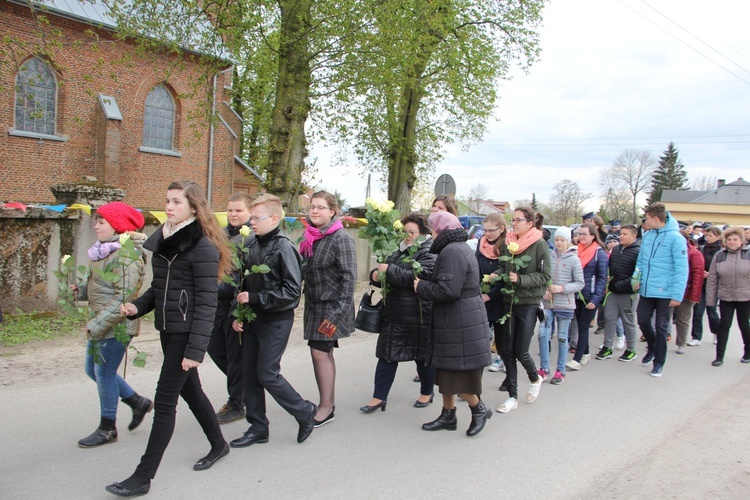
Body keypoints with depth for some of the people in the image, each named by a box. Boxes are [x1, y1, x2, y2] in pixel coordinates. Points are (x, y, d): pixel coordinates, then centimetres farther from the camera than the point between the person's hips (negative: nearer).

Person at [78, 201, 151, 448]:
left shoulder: (126, 255, -21)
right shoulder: (104, 251, 10)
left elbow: (124, 297, -26)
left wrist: (97, 324, -24)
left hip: (116, 326, -10)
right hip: (100, 324, 10)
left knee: (104, 373, 1)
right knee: (92, 369, 18)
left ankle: (107, 429, 20)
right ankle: (138, 402, 31)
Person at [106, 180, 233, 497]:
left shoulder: (203, 247, -16)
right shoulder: (162, 238, 10)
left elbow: (206, 304, -18)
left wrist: (196, 349, -21)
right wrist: (137, 307, -1)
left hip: (186, 333, -9)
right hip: (167, 329, 9)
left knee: (164, 402, -2)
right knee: (190, 390, 20)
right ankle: (218, 445, 39)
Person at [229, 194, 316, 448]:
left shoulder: (283, 247, -15)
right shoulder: (252, 247, 7)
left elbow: (292, 291, -20)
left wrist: (255, 298, -19)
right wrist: (238, 314, 6)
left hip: (276, 321, -7)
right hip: (252, 320, 7)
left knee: (267, 374, -4)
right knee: (249, 374, 9)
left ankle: (305, 412, 18)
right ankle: (258, 427, 24)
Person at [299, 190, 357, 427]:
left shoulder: (340, 238, -14)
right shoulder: (310, 236, 8)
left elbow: (349, 277, -17)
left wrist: (340, 311, -20)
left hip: (332, 305, -7)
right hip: (314, 304, 7)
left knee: (320, 352, -7)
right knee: (323, 353, 12)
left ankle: (326, 407, 5)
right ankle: (328, 403, 23)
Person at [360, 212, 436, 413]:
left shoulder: (429, 253, -10)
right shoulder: (401, 251, 14)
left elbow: (418, 277, -25)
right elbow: (384, 272, 22)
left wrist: (389, 270, -21)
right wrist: (375, 275, -2)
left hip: (419, 315, -7)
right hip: (394, 313, 7)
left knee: (423, 355, 10)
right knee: (387, 355, 7)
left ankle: (427, 392, 30)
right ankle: (379, 397, 14)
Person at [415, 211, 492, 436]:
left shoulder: (452, 251, -18)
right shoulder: (458, 248, 16)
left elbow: (448, 290, -26)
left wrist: (421, 287, -12)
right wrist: (425, 285, 9)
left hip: (460, 323, -11)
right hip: (452, 322, 11)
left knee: (456, 373, 0)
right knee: (446, 371, 16)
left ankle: (479, 409, 19)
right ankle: (448, 415, 26)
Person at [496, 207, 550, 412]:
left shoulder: (540, 245, -8)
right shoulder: (508, 243, 6)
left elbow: (545, 276, -10)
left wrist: (521, 279, -21)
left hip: (529, 303, -5)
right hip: (509, 301, 5)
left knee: (520, 351, -3)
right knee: (507, 350, 5)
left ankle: (535, 379, 30)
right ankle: (512, 397, 18)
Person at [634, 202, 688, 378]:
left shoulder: (675, 238, -14)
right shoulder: (647, 236, 5)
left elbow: (682, 269, -15)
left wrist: (678, 295, -17)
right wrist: (637, 278, -1)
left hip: (665, 292, -5)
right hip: (646, 290, 5)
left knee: (661, 327, 6)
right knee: (643, 321, 11)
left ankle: (659, 362, 20)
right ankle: (652, 348, 37)